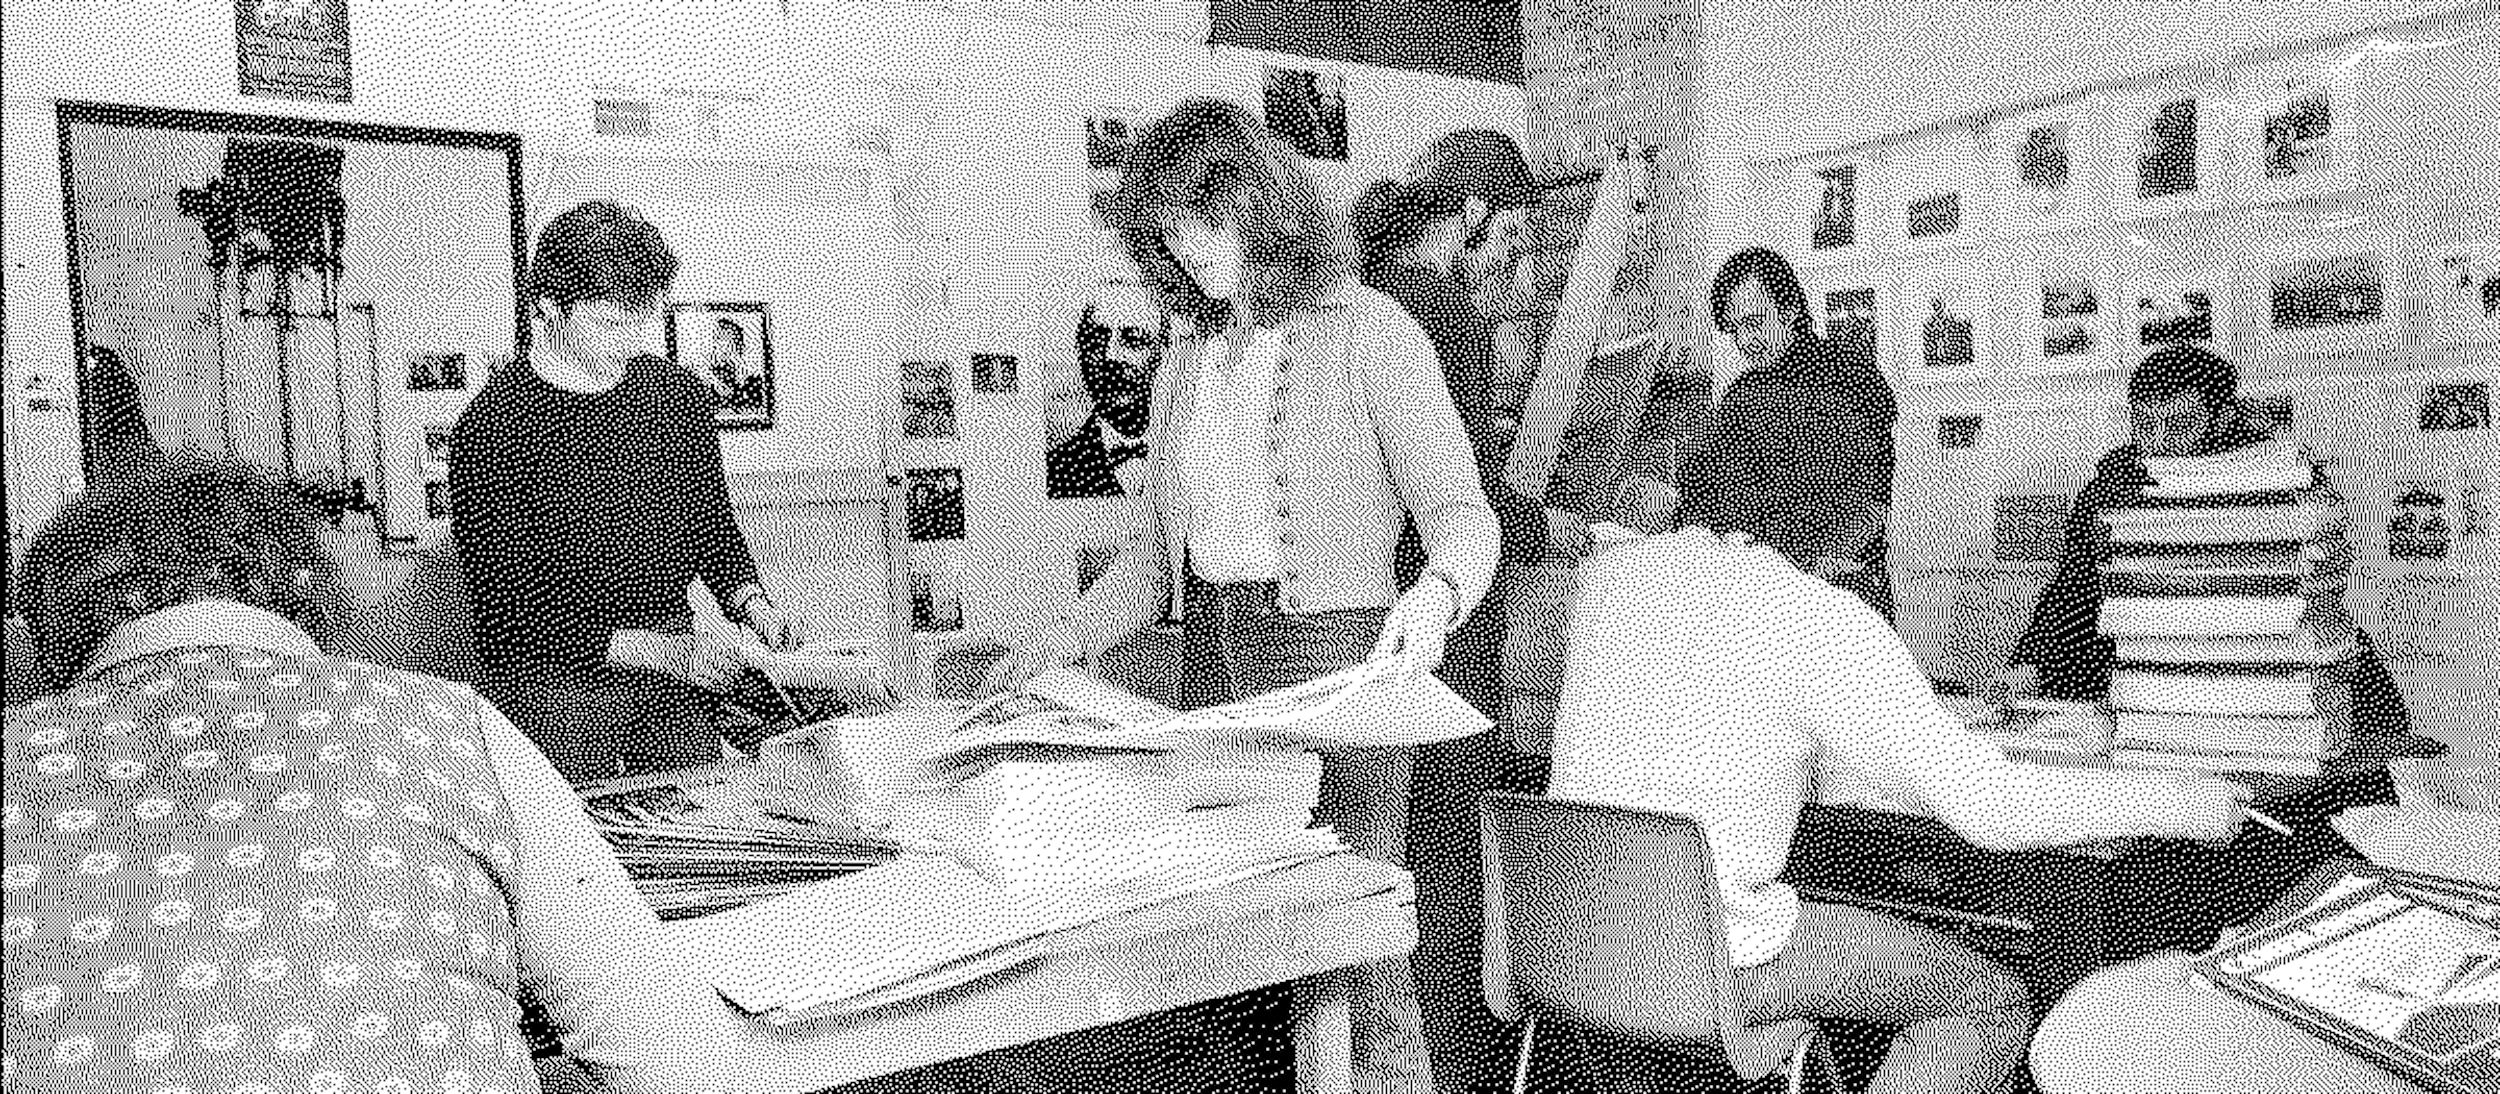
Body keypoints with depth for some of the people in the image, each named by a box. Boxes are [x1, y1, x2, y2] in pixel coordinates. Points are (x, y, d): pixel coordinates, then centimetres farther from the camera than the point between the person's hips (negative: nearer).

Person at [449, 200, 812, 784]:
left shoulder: (678, 395, 3)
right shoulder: (492, 429, -13)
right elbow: (508, 615, -14)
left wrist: (755, 607, -4)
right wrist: (666, 652, -21)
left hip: (672, 690, 4)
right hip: (553, 688, -4)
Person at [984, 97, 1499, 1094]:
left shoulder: (1367, 331, -4)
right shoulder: (1188, 363, 15)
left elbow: (1459, 515, -9)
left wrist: (1434, 596, -30)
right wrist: (1060, 643, 2)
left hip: (1334, 654, -6)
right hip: (1211, 658, 6)